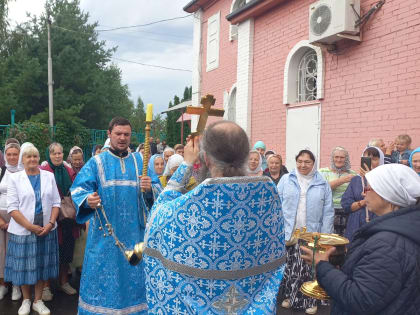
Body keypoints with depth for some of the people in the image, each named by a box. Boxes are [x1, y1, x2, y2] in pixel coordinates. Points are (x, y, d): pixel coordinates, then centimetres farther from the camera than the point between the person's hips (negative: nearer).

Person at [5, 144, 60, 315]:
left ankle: (38, 301, 24)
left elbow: (56, 202, 4)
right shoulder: (14, 178, 0)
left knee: (42, 264, 9)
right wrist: (30, 226, -14)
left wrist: (51, 223, -10)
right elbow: (12, 207, -6)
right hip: (23, 230, -1)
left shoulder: (49, 176, 6)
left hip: (46, 230, 2)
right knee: (24, 265, 7)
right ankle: (26, 300, 28)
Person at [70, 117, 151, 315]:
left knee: (134, 273, 10)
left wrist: (150, 188, -21)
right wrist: (87, 200, -25)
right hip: (105, 232, -2)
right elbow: (79, 188, -4)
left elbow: (155, 193, 2)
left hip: (134, 232, 2)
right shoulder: (96, 162, 4)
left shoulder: (140, 161, 8)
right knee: (102, 275, 4)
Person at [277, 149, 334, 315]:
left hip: (312, 235, 0)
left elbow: (328, 212, 2)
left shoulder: (322, 184, 4)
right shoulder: (285, 180, 2)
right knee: (289, 268, 11)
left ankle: (310, 301, 22)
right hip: (289, 233, 1)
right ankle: (290, 296, 29)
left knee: (309, 269, 6)